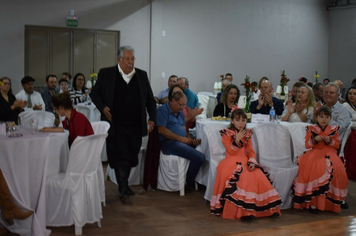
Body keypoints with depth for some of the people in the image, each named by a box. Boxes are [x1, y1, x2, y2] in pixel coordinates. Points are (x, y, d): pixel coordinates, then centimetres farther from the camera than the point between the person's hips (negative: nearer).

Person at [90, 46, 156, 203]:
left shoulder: (142, 75, 9)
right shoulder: (106, 74, 1)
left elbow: (150, 99, 14)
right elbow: (94, 94, 6)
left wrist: (152, 118, 2)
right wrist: (102, 107, -11)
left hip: (135, 126, 4)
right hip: (116, 125, -3)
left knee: (131, 157, 12)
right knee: (120, 157, -4)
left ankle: (124, 185, 32)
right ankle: (124, 191, 4)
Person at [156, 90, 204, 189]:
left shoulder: (180, 113, 24)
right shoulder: (162, 110, -2)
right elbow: (161, 130, -12)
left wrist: (191, 140, -1)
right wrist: (180, 138, -14)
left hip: (183, 142, 9)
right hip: (169, 143, -9)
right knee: (199, 157, -25)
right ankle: (189, 184, -6)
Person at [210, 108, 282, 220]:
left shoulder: (247, 134, 15)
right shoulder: (226, 134, 1)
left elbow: (251, 151, 9)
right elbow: (231, 152, -7)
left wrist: (252, 162, -10)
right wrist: (237, 140, -19)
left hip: (245, 162, 5)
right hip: (232, 162, -5)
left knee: (258, 176, -19)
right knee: (243, 177, -31)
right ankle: (243, 210, -29)